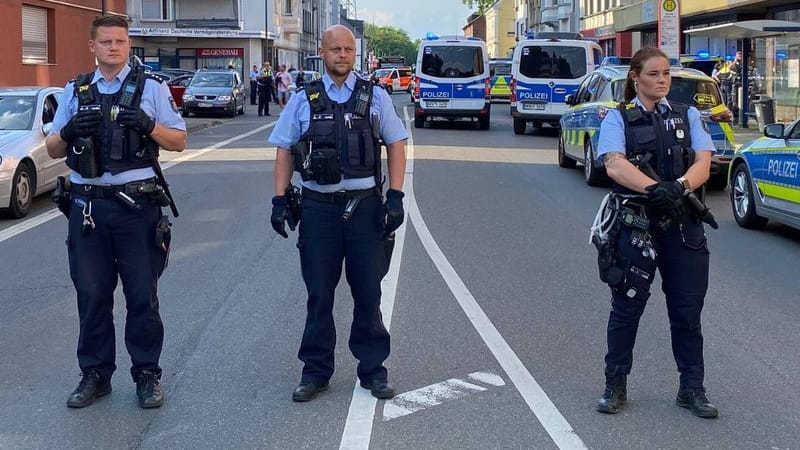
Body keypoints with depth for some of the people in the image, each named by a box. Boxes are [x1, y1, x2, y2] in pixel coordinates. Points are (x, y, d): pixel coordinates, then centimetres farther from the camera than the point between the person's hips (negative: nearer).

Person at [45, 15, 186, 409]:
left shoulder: (151, 88, 4)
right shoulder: (75, 91, 12)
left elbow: (178, 141, 3)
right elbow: (53, 150, 13)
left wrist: (148, 126, -16)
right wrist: (69, 131, -10)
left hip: (137, 206, -2)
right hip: (88, 207, 3)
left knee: (142, 297, 3)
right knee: (92, 296, 7)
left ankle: (147, 374, 14)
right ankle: (95, 374, 18)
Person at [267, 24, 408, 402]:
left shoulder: (374, 97, 5)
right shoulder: (303, 99, 6)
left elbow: (396, 145, 5)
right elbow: (285, 151, 8)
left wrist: (395, 197, -4)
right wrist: (280, 200, 0)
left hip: (365, 206, 0)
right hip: (318, 207, 0)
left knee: (368, 293, 7)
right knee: (319, 294, 7)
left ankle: (372, 368, 19)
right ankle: (315, 371, 17)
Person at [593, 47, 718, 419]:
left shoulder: (687, 116, 11)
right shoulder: (619, 118, 2)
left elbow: (703, 162, -1)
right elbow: (615, 166, -14)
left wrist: (680, 186, -24)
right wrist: (656, 188, -29)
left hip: (683, 224, 3)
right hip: (636, 223, -2)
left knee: (688, 310, 7)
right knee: (626, 307, 5)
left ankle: (692, 389, 18)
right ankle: (615, 386, 17)